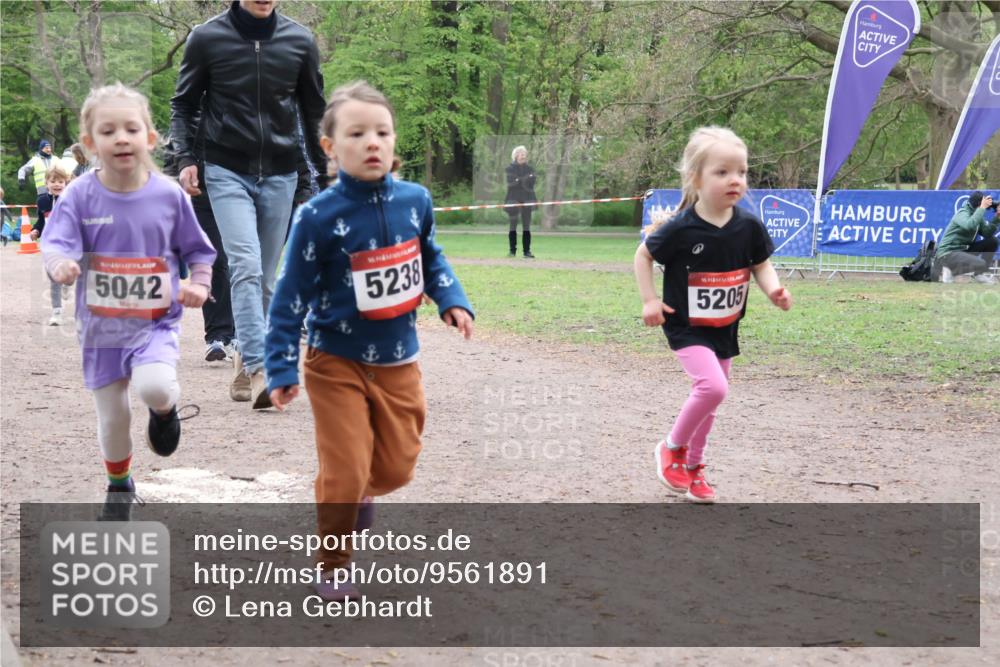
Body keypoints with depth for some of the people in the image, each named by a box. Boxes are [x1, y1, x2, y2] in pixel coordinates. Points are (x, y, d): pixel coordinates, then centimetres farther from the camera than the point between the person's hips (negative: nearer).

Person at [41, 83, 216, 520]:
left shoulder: (169, 195, -7)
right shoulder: (80, 196, -11)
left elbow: (196, 248, 5)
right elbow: (56, 242, -21)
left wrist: (199, 284, -12)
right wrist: (60, 263, -44)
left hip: (156, 321, -1)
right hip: (102, 325, 1)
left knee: (154, 386, -29)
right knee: (112, 418, 9)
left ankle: (165, 410, 9)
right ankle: (119, 485, 37)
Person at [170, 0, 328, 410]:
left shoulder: (300, 42, 4)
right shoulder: (207, 38, -1)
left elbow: (314, 111, 13)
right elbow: (184, 104, 7)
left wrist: (325, 174, 11)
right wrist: (185, 157, -5)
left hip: (280, 176, 3)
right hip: (227, 172, -3)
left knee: (265, 278, 8)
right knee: (246, 267, -18)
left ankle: (246, 365, 21)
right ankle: (259, 370, -25)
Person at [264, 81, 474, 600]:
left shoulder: (415, 200, -5)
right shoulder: (318, 217, -18)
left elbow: (430, 257, 15)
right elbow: (291, 298, -11)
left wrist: (451, 301, 0)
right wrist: (282, 368, -12)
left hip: (399, 362, 4)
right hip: (337, 362, -4)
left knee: (396, 467, 13)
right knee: (345, 474, -4)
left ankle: (359, 494, 48)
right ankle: (333, 569, 18)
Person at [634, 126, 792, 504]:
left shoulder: (748, 227, -8)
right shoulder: (682, 229, -19)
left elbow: (761, 264, 7)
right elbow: (643, 255, -4)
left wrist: (773, 290, -13)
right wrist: (649, 300, -10)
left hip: (725, 329, 5)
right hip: (686, 327, -5)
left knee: (709, 395, 15)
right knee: (713, 387, -24)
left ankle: (693, 465, 36)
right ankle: (672, 448, 0)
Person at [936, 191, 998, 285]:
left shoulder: (976, 214, 7)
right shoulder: (963, 213, -17)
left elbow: (987, 233, 1)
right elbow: (969, 226, -40)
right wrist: (982, 208, -33)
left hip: (964, 250, 9)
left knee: (992, 241, 3)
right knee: (981, 265, -28)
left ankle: (981, 274, 7)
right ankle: (951, 270, -7)